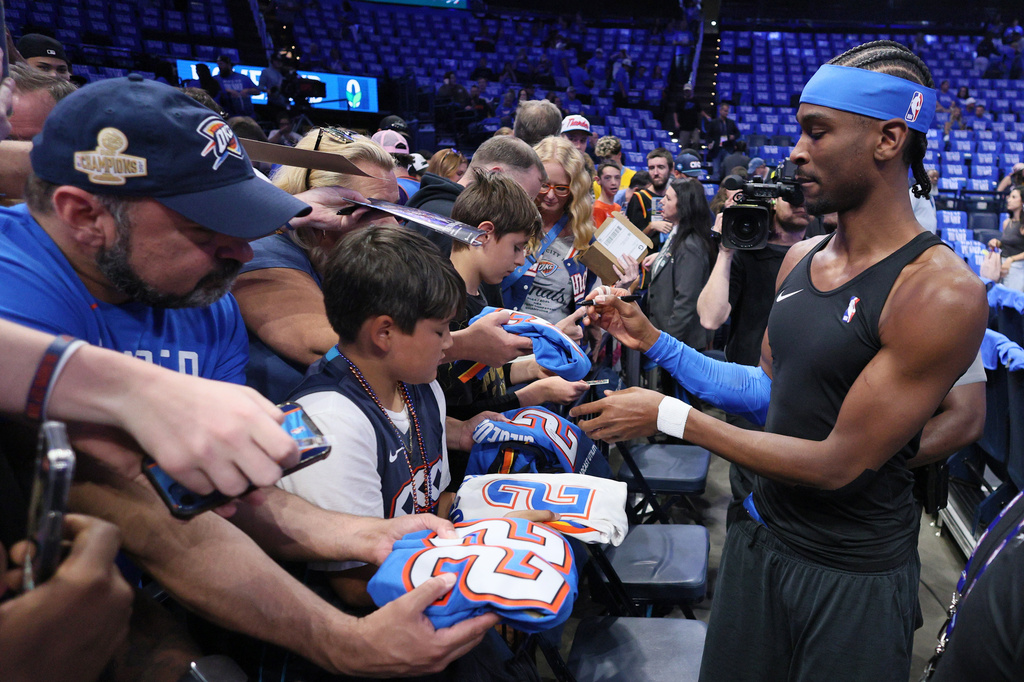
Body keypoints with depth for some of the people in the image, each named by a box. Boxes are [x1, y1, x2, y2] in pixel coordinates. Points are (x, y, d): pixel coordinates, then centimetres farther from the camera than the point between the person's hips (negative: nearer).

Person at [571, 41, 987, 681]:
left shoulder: (943, 291, -22)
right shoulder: (800, 259, 2)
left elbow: (839, 465, -23)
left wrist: (670, 416, -21)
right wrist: (653, 340, 0)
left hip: (854, 576, -6)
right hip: (760, 534, 6)